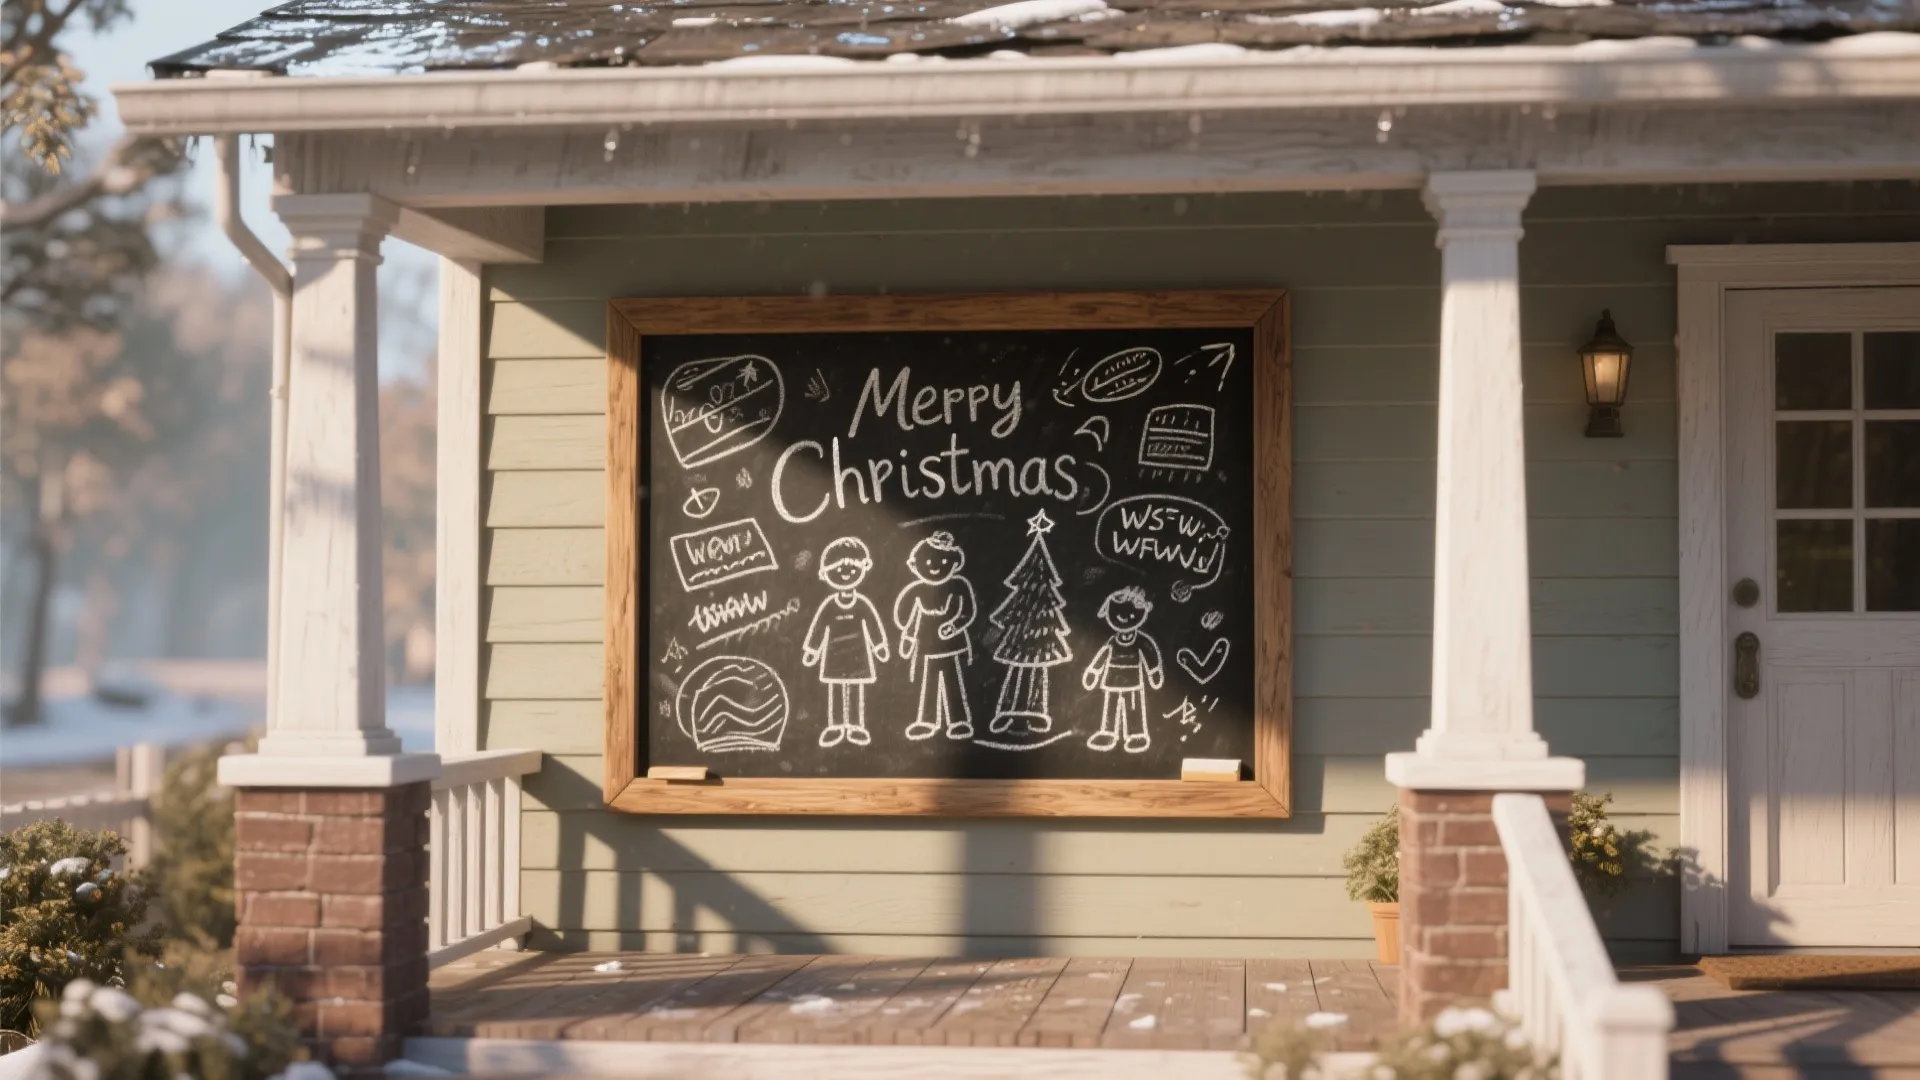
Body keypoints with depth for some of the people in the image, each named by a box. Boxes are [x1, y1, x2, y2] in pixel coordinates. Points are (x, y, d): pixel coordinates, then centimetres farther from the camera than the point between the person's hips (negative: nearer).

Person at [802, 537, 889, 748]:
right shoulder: (828, 605, -9)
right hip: (835, 657, 0)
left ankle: (855, 727, 12)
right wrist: (810, 650, 3)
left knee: (857, 692, 5)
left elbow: (874, 624, 2)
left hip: (858, 655, 0)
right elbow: (818, 627, -1)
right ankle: (835, 727, 13)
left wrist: (880, 646, 6)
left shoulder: (863, 604, -9)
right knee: (835, 692, 6)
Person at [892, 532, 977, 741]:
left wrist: (955, 626, -16)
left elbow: (969, 611, -4)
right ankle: (927, 722, 21)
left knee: (953, 683, 0)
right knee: (928, 684, 12)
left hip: (951, 644, -2)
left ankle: (960, 722, 7)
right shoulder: (917, 590, -8)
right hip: (927, 645, 3)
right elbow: (904, 612, 4)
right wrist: (908, 636, 7)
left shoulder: (959, 586, -11)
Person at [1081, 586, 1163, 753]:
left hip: (1133, 683, -4)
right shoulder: (1112, 642, -2)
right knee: (1110, 708, 11)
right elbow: (1101, 658, 8)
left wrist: (1155, 674, -3)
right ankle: (1108, 733, 22)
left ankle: (1137, 735, 9)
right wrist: (1091, 673, 12)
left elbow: (1152, 656, -5)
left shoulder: (1142, 641, -12)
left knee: (1133, 709, 1)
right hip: (1112, 683, 4)